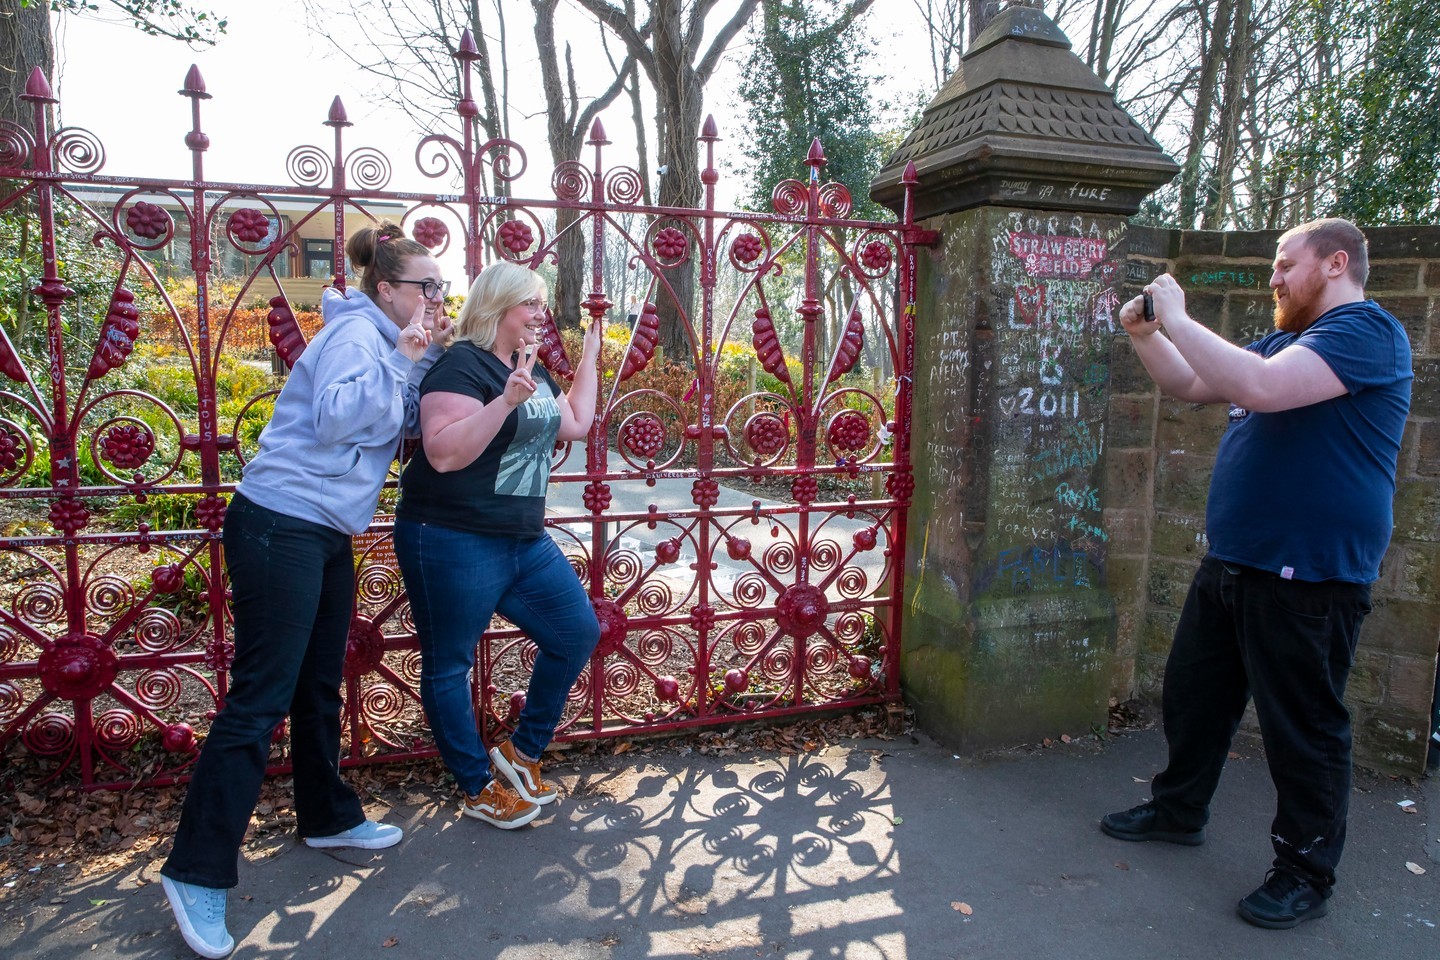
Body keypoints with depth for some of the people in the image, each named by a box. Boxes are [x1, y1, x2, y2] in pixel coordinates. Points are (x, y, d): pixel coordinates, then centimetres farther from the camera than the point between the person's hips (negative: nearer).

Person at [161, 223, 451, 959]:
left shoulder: (383, 341, 16)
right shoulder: (356, 333, -12)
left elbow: (405, 426, 11)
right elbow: (335, 419, -25)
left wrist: (427, 360, 3)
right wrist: (402, 358, -20)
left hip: (326, 534, 10)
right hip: (280, 528, -10)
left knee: (320, 686, 17)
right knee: (259, 698, -8)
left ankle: (328, 817, 32)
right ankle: (197, 873, 0)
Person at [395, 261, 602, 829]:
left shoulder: (532, 369, 13)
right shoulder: (463, 366, -15)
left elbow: (575, 424, 23)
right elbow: (443, 453, -25)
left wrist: (590, 357, 23)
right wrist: (505, 402, -32)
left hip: (524, 541, 9)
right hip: (454, 542, -9)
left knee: (578, 633, 10)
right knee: (450, 666, 5)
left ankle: (522, 753, 25)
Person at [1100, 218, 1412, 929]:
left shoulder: (1366, 332, -14)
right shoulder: (1287, 340, 17)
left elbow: (1260, 386, -30)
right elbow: (1191, 386, 21)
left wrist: (1177, 319, -21)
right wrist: (1145, 335, 5)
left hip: (1307, 579, -9)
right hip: (1231, 564, 10)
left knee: (1303, 729, 4)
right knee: (1192, 695, 18)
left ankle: (1306, 873, 21)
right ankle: (1178, 810, 36)